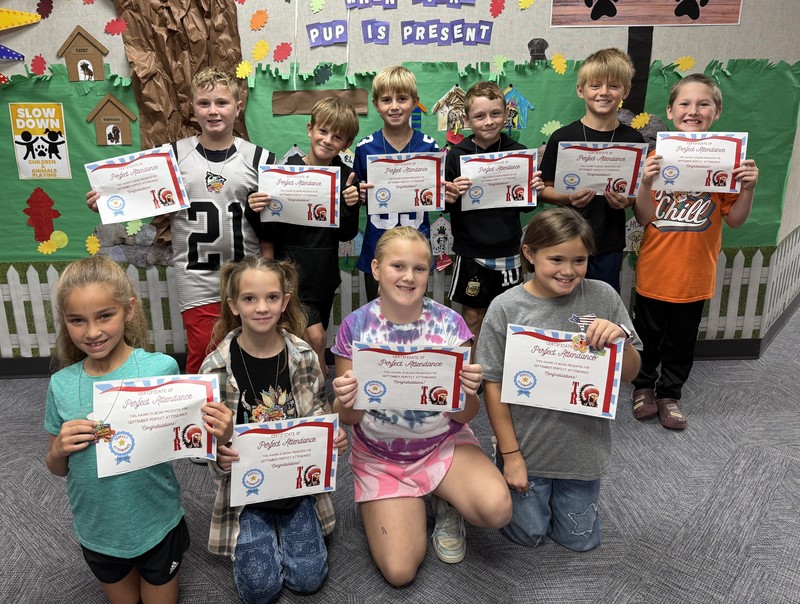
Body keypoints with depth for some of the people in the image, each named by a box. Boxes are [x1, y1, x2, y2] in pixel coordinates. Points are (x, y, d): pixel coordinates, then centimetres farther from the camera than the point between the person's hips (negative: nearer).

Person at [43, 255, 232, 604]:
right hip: (97, 530, 3)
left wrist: (218, 435, -31)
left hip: (157, 524, -2)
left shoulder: (161, 368, -21)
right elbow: (57, 469, 2)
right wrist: (59, 449, -20)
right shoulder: (61, 385, -11)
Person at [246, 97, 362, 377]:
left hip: (325, 274, 4)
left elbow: (346, 235, -2)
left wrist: (352, 206, -18)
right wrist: (254, 211, -26)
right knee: (315, 337, -12)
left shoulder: (346, 177, 1)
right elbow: (268, 233, -7)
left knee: (311, 343, 16)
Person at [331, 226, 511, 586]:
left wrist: (468, 392, -31)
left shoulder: (449, 323, -12)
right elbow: (349, 418, -6)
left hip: (444, 444, 0)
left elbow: (466, 415, -8)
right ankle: (416, 505, 20)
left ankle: (446, 504, 9)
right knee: (399, 572, -11)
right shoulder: (355, 327, -12)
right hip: (381, 456, 0)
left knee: (497, 510, -27)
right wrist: (344, 401, -30)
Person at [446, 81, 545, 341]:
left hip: (508, 250, 2)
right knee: (472, 314, 10)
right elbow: (446, 205, -5)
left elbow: (525, 205, 7)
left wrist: (534, 190, -13)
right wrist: (453, 197, -26)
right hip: (470, 251, -2)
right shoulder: (457, 155, -6)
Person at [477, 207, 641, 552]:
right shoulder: (505, 308, -16)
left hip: (583, 447, 2)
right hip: (526, 447, -2)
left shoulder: (602, 297, -11)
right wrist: (510, 455, -8)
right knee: (528, 535, 16)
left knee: (580, 540, 18)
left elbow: (629, 374, -3)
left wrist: (621, 338, -24)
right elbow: (493, 385, -10)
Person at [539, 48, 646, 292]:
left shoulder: (633, 140, 1)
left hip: (609, 246, 2)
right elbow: (544, 189, -2)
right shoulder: (562, 137, -5)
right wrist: (568, 198, -21)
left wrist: (627, 200, -13)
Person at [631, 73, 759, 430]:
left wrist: (748, 188, -18)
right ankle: (644, 386, 36)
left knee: (682, 341, 14)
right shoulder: (657, 158, -6)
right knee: (648, 336, 14)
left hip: (695, 274, 1)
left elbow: (735, 220, -1)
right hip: (654, 270, 0)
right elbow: (643, 218, -8)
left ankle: (670, 394, 34)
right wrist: (645, 183, -23)